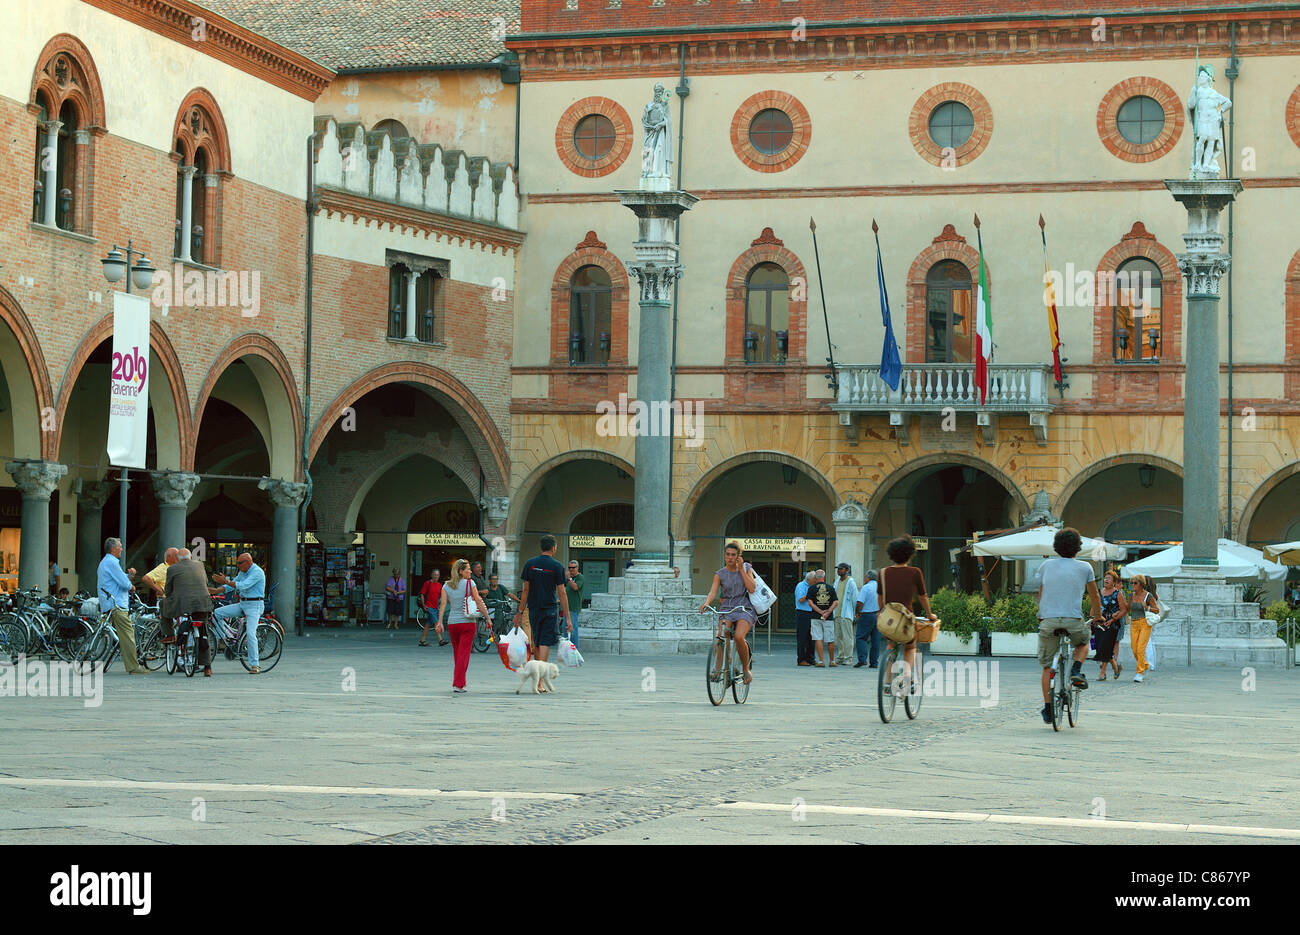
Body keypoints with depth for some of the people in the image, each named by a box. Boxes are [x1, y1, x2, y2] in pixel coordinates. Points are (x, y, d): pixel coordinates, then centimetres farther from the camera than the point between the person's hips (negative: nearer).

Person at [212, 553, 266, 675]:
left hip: (254, 605, -9)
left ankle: (255, 666, -14)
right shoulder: (243, 572, 12)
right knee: (218, 613, -1)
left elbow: (243, 586, -26)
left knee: (251, 634, -18)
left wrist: (225, 581, -26)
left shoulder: (257, 572, -16)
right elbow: (231, 586, 16)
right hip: (242, 604, 9)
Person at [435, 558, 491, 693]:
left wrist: (440, 622, -3)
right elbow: (479, 602, -5)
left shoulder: (447, 586, 7)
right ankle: (458, 685, -11)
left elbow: (443, 604, -1)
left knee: (457, 654, 15)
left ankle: (460, 684, 22)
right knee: (464, 654, -4)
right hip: (468, 622, -4)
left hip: (452, 623, 4)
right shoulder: (469, 583, -4)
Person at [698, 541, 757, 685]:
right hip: (726, 609, 1)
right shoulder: (720, 574, 7)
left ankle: (746, 669, -9)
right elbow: (713, 592, -7)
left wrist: (741, 569, -7)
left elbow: (751, 588, -6)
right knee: (722, 635, -29)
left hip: (744, 609, -1)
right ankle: (718, 669, -32)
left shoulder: (746, 568, 7)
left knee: (738, 636, -28)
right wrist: (706, 603, -28)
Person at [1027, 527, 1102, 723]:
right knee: (1083, 642, 32)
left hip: (1048, 621, 1)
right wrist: (1097, 616, 35)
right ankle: (1076, 671, 7)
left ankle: (1048, 709, 6)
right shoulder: (1084, 568, 6)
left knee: (1047, 666, 10)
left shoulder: (1047, 566, 10)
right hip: (1074, 621, -1)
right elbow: (1094, 595, 18)